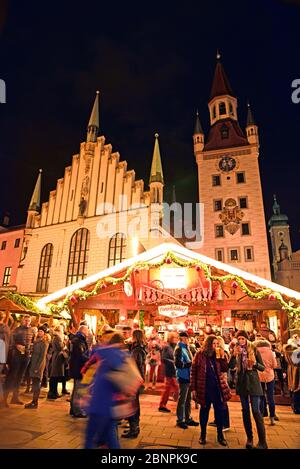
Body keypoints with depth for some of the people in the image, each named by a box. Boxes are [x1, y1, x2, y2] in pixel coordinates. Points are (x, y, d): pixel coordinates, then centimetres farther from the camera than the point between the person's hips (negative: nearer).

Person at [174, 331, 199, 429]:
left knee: (188, 399, 17)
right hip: (183, 377, -9)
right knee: (182, 399, 2)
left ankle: (188, 418, 29)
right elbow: (178, 363, -22)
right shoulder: (179, 349, -15)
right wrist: (190, 363, -22)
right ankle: (180, 420, 14)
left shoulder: (186, 348, 13)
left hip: (188, 376, 9)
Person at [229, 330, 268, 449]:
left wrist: (255, 363, -22)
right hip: (242, 382, 3)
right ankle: (249, 438, 22)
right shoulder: (236, 351, 2)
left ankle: (262, 441, 3)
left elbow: (263, 368, -1)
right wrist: (234, 354, -26)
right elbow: (231, 366, -10)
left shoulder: (254, 350, -3)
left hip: (253, 382, -3)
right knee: (245, 411, 10)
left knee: (256, 411, -7)